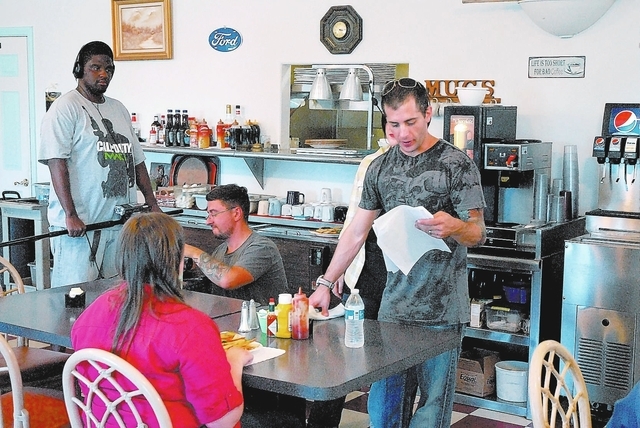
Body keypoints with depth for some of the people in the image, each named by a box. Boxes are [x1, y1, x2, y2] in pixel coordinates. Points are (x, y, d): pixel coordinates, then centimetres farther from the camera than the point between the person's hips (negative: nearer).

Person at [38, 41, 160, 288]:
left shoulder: (119, 109, 19)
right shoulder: (66, 108, -4)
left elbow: (136, 160, 22)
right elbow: (56, 163, -13)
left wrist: (152, 203, 14)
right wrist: (70, 215, -21)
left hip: (121, 221, 7)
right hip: (79, 223, -7)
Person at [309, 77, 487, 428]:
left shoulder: (456, 165, -4)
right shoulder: (380, 168, 11)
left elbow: (477, 235, -5)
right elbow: (356, 232, 15)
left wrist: (454, 226, -28)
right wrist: (325, 284, 10)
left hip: (441, 309, -4)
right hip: (393, 305, 5)